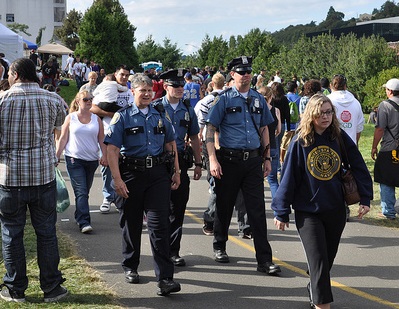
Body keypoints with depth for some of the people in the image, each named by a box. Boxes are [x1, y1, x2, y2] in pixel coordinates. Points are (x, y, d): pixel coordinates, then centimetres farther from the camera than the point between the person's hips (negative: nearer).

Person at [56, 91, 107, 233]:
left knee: (85, 191, 12)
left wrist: (104, 155, -3)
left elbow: (101, 140, 9)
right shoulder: (70, 118, 3)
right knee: (81, 192, -11)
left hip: (92, 160, 3)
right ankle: (84, 222, -15)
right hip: (74, 159, -3)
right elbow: (63, 139, 4)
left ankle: (79, 216, 28)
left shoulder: (96, 119, 9)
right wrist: (56, 156, -1)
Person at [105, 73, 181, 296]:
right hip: (132, 175, -1)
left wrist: (176, 172, 12)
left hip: (158, 174, 1)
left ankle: (165, 277, -8)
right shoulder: (123, 117, 0)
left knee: (160, 223, -6)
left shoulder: (161, 116, 11)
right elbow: (112, 149, -5)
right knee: (131, 223, 11)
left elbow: (171, 144, 18)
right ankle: (130, 267, 30)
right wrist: (117, 179, -13)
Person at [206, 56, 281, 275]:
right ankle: (219, 247, 33)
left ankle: (264, 260, 0)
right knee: (224, 205, 10)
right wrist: (213, 160, -14)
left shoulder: (258, 99, 11)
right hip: (229, 160, -3)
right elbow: (210, 129, -5)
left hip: (253, 160, 3)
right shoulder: (224, 99, -2)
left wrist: (267, 158, 14)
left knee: (257, 209, -1)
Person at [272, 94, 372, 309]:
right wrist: (282, 212, -2)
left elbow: (359, 167, 5)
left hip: (336, 210, 3)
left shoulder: (340, 138, -2)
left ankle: (315, 291, 39)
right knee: (318, 261, -8)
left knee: (327, 259, 16)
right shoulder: (300, 142, -8)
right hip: (308, 211, -3)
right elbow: (288, 177, -5)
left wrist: (365, 199, 1)